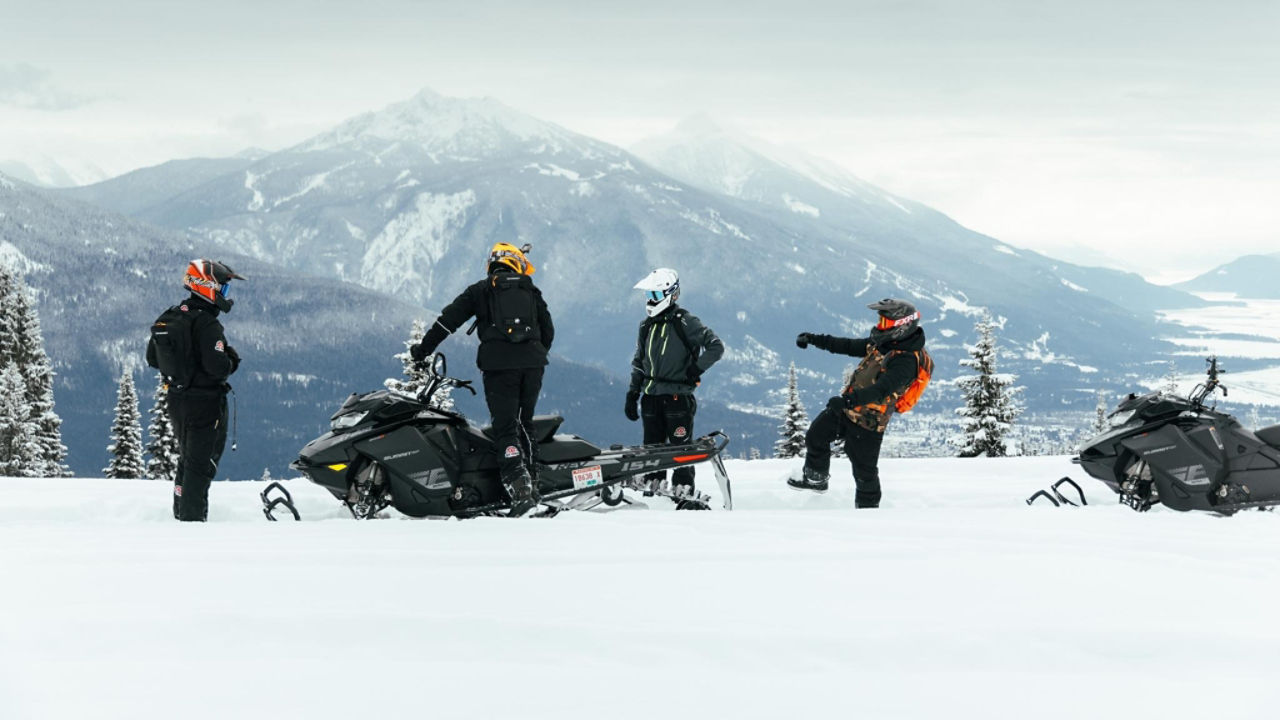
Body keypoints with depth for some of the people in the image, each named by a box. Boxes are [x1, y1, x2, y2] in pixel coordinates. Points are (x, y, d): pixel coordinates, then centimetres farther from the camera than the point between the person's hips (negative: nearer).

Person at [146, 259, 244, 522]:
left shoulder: (167, 318, 6)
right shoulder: (206, 324, -20)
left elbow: (153, 358, 13)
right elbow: (217, 366, -27)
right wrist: (231, 362, -6)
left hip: (177, 399, 8)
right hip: (205, 401, -8)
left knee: (186, 458, 20)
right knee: (202, 462, -1)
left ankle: (180, 512, 27)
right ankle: (193, 517, -2)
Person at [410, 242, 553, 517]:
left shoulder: (480, 291, 10)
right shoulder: (531, 292, 16)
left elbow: (448, 320, 7)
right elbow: (548, 331, 17)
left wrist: (423, 348, 14)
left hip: (499, 364, -3)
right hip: (532, 364, 3)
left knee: (505, 428, -6)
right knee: (524, 424, 17)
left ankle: (520, 492, -19)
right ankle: (530, 481, 14)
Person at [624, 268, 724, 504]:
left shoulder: (684, 322, -4)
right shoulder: (647, 326, 16)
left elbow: (716, 346, -6)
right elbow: (638, 362, 22)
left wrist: (697, 368, -13)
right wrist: (632, 393, 16)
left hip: (678, 394, -6)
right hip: (651, 396, 6)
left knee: (679, 444, -7)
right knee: (651, 445, 5)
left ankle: (683, 489, -4)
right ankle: (652, 484, 11)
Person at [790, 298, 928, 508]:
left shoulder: (906, 361, -26)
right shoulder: (882, 343, 3)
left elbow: (882, 389, -37)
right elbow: (850, 346, 15)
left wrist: (851, 400, -50)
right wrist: (815, 340, 15)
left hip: (868, 421, -9)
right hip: (848, 408, 9)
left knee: (864, 470, 4)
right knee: (816, 436, 19)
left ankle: (868, 506, 23)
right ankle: (815, 478, 38)